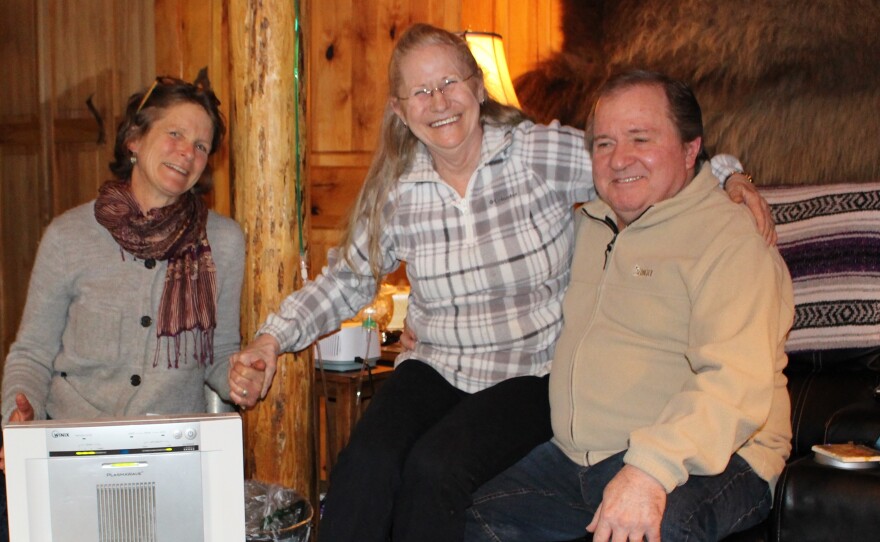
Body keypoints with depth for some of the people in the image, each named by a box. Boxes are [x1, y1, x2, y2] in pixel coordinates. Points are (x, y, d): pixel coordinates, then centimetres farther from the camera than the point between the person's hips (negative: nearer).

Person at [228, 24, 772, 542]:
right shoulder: (396, 194, 3)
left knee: (435, 466, -28)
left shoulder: (543, 153, -7)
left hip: (533, 373, -3)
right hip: (435, 368, 3)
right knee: (365, 463, -26)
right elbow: (345, 281, 14)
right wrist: (274, 337, 3)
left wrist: (729, 177, -16)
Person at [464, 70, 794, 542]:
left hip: (707, 457, -7)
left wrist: (651, 468, -37)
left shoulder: (730, 236, -9)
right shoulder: (587, 225, 17)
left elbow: (737, 382, -24)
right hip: (574, 458, 7)